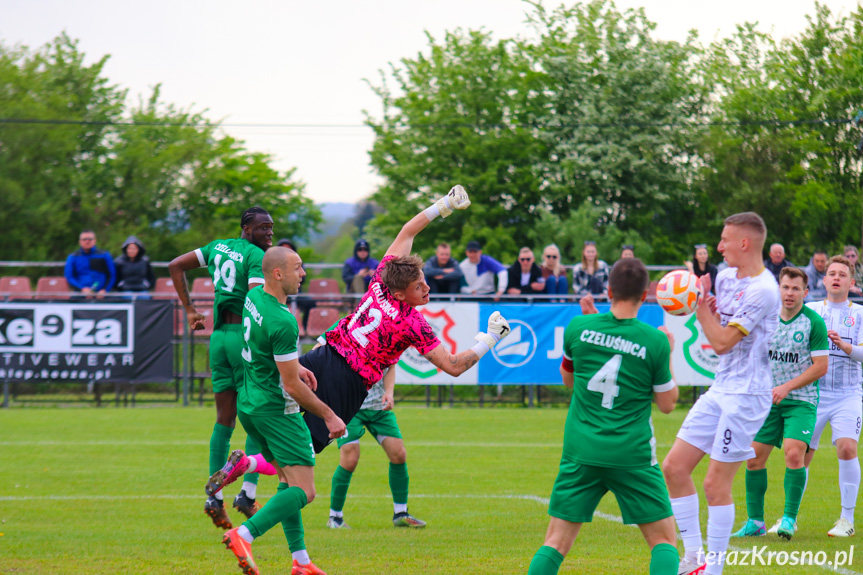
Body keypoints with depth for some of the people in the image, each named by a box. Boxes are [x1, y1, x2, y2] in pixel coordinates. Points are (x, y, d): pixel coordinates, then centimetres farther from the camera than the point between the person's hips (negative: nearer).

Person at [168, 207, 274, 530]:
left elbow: (176, 266, 18)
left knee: (224, 421, 11)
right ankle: (248, 492, -6)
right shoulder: (256, 256, -10)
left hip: (219, 336, 7)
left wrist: (189, 309, 18)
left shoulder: (219, 247, 13)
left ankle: (215, 497, 6)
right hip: (245, 336, -7)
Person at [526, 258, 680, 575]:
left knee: (556, 542, 7)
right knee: (664, 540, 8)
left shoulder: (579, 327, -1)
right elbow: (667, 404, 3)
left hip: (580, 451, 2)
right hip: (632, 454, -2)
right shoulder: (655, 341, -7)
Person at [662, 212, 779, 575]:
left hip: (747, 395, -9)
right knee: (674, 467, 5)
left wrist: (701, 306, -8)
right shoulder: (726, 277, 10)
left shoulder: (762, 290, -18)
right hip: (720, 390, 9)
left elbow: (722, 341, -19)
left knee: (716, 483, -7)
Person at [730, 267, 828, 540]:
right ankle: (755, 521, 11)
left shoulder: (813, 322, -9)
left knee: (794, 453, -20)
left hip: (801, 401, -4)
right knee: (754, 457, 0)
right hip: (767, 399, 4)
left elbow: (820, 366, -11)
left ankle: (790, 518, -10)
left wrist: (787, 387, -15)